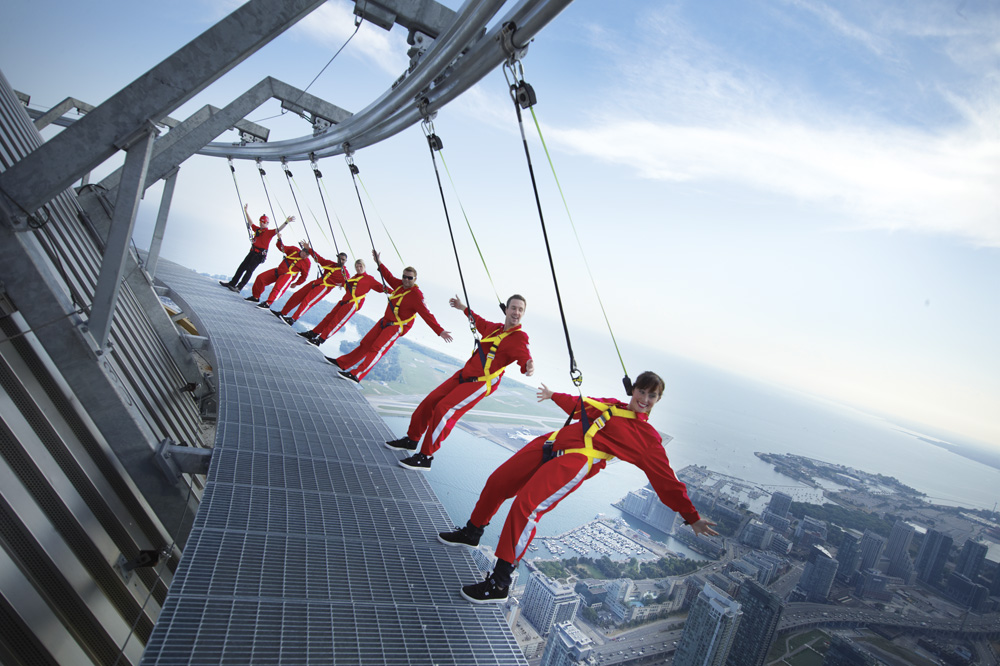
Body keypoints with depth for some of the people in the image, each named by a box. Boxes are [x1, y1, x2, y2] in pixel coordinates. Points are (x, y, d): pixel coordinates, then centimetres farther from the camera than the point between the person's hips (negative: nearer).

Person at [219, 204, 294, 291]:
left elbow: (279, 230, -15)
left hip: (260, 254, -7)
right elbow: (250, 223, 28)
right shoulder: (257, 229, 16)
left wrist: (286, 222, -28)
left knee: (249, 270, -13)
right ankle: (232, 283, 17)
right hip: (252, 252, 7)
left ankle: (239, 287, -16)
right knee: (242, 267, 8)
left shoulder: (269, 232, -3)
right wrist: (246, 211, 32)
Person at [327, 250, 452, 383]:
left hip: (397, 327, -8)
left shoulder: (416, 295, -19)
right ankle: (342, 363, 24)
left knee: (377, 349, -20)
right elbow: (388, 276, 22)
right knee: (366, 344, 14)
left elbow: (426, 315, -23)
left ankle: (356, 375, -24)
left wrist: (439, 331, -31)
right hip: (385, 322, 8)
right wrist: (378, 263, 25)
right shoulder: (399, 284, 2)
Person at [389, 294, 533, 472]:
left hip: (481, 383, -8)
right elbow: (479, 322, 32)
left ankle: (425, 457, -8)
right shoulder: (494, 327, 9)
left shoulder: (519, 337, -13)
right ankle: (411, 440, 27)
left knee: (444, 409, -20)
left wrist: (528, 368, -53)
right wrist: (463, 308, 42)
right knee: (430, 401, 7)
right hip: (464, 375, 8)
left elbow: (525, 360, -30)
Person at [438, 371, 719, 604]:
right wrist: (554, 395, 48)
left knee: (526, 506, -24)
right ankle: (472, 533, 37)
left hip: (575, 461, -6)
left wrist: (692, 517, 3)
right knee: (497, 482, 9)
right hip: (551, 444, 7)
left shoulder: (649, 439, 6)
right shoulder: (611, 405, 21)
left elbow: (667, 481, 7)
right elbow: (579, 405, 37)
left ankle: (499, 583, -11)